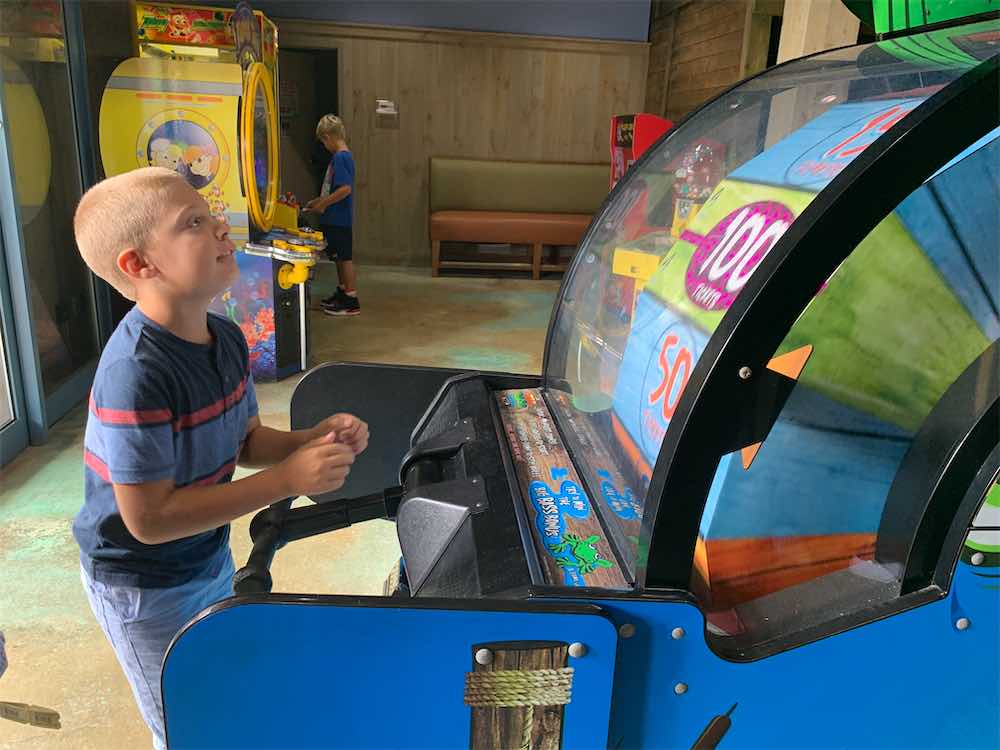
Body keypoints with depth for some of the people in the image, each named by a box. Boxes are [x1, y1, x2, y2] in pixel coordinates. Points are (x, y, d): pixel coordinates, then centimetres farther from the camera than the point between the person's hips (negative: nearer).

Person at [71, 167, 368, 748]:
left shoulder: (225, 339, -8)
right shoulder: (136, 374, -33)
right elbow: (149, 518, -31)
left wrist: (314, 439, -16)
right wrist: (289, 479, -32)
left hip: (211, 559, 7)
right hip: (145, 590, -7)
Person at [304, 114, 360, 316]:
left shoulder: (340, 157, -17)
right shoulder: (343, 156, 12)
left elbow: (345, 189, -27)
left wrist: (323, 204, -19)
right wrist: (320, 200, 18)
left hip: (339, 220, -9)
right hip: (336, 219, 9)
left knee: (345, 258, -3)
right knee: (340, 258, 18)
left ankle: (352, 302, 3)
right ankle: (342, 294, 31)